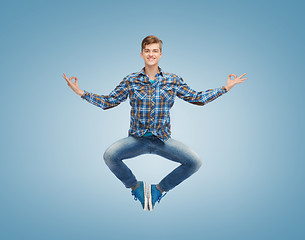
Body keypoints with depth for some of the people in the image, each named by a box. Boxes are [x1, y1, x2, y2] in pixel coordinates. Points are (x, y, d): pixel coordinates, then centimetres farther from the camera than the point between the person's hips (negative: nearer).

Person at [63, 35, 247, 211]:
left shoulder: (173, 80, 4)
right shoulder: (131, 81, 3)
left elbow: (197, 98, 11)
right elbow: (108, 101, 7)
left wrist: (226, 87, 8)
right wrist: (80, 92, 0)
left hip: (163, 139, 1)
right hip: (137, 138, 0)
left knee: (195, 162, -18)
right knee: (109, 155, -26)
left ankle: (160, 189, 9)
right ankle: (135, 186, 6)